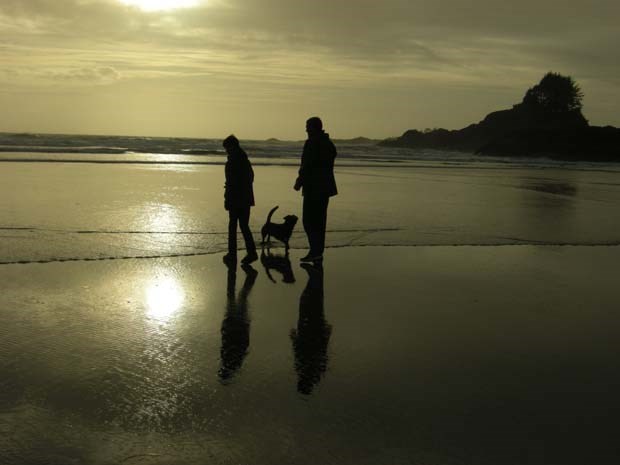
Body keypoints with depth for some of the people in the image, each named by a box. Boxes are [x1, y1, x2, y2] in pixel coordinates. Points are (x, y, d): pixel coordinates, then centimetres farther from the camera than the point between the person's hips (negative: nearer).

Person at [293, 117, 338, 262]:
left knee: (309, 221, -6)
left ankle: (315, 251, -12)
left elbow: (307, 166, -17)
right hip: (326, 187, 9)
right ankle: (318, 252, 15)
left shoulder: (312, 143, -14)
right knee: (320, 220, 12)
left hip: (313, 187, -9)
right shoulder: (329, 143, 14)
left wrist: (299, 182, -5)